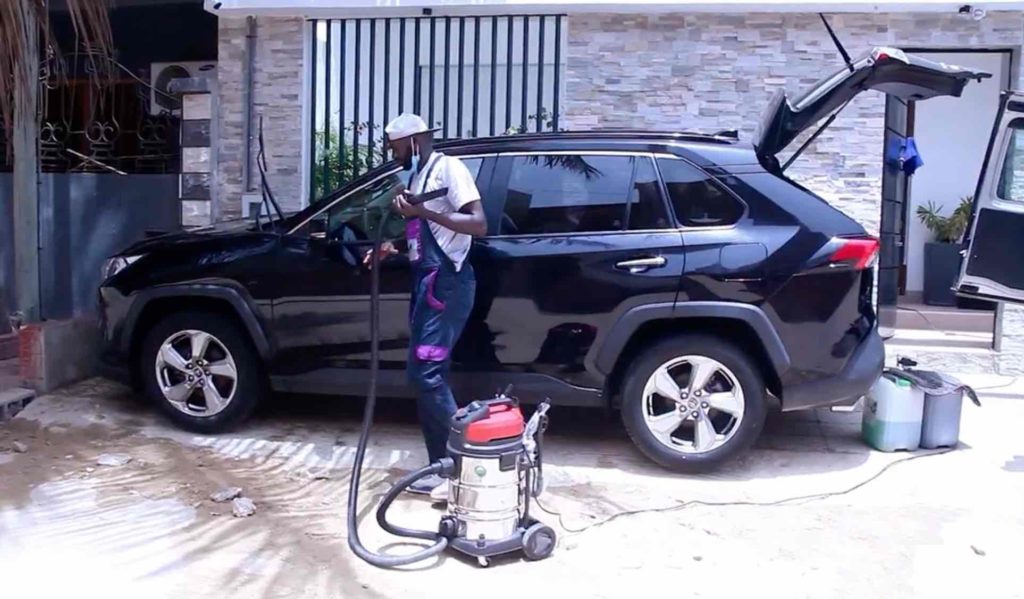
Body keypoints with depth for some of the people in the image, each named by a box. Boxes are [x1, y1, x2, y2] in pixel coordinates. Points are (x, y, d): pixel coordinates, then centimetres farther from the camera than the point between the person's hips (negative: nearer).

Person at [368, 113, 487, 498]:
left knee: (428, 374, -13)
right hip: (426, 282, 10)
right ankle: (442, 467, 13)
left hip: (445, 283, -10)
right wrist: (393, 248, 14)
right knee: (425, 377, 7)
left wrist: (422, 211, -23)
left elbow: (478, 224, -18)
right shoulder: (418, 176, 21)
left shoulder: (449, 168, -7)